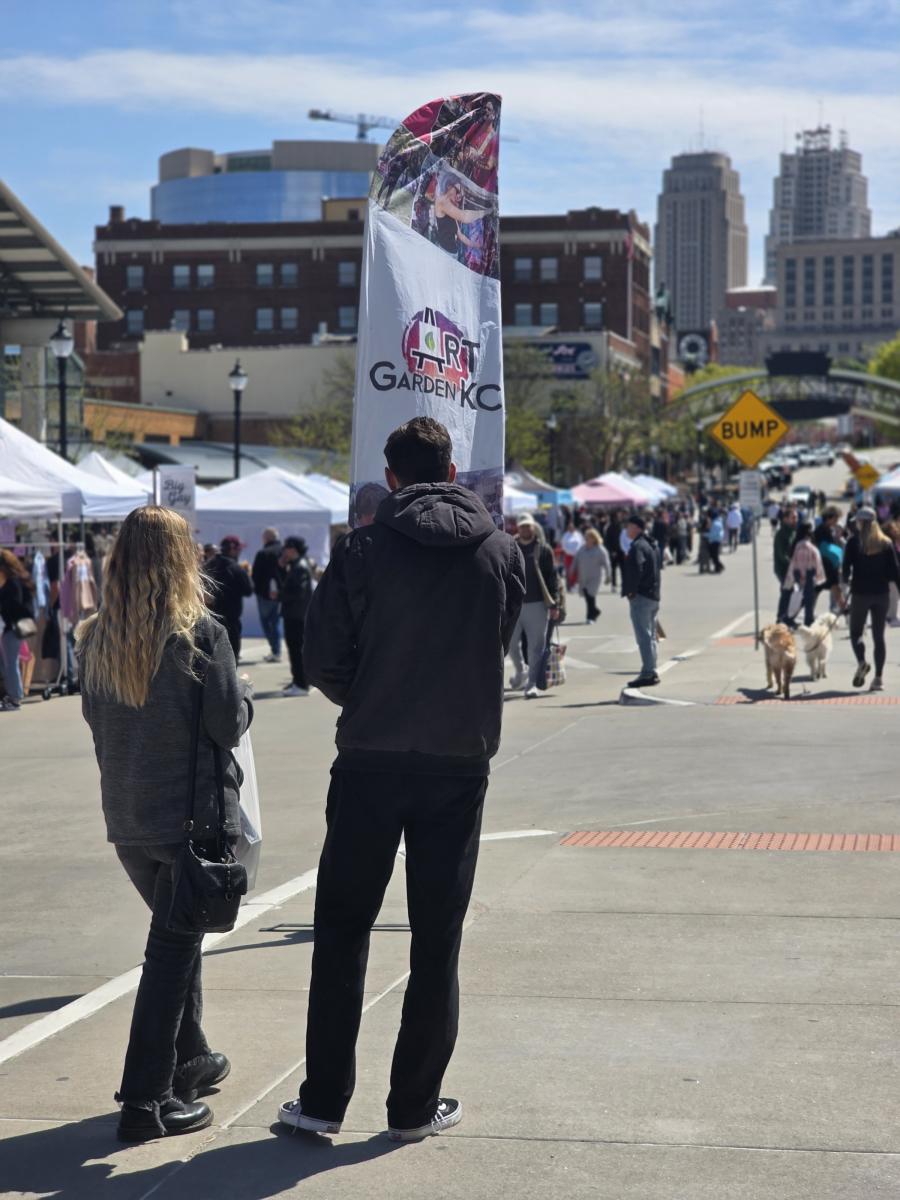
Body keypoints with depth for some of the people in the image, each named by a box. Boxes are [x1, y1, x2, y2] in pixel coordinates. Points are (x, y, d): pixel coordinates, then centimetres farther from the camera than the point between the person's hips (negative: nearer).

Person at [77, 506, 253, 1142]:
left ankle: (189, 1059, 36)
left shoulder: (96, 638, 0)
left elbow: (93, 715, 11)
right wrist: (240, 692, 7)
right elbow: (229, 724, -13)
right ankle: (145, 1100, 2)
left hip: (126, 819, 6)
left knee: (176, 931, 24)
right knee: (173, 948, 1)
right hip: (191, 814, -6)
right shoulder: (201, 634, -16)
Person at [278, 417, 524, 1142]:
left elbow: (323, 662, -7)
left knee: (342, 928, 10)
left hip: (370, 762, -1)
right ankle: (416, 1105, 14)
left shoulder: (364, 551, -7)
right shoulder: (501, 552, 1)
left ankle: (324, 1101, 11)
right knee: (437, 939, 9)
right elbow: (499, 647, 9)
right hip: (461, 762, 1)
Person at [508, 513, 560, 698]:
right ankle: (520, 672, 34)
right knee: (511, 643, 9)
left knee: (536, 646, -2)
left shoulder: (543, 549, 1)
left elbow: (552, 577, -2)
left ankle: (532, 684, 2)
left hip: (537, 604, -3)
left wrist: (554, 604, -9)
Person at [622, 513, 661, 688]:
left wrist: (630, 591, -17)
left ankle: (647, 673, -11)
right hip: (654, 596, 10)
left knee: (644, 637, -9)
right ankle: (652, 672, 20)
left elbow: (636, 570, -27)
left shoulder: (637, 547, -14)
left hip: (640, 597, -10)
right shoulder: (652, 545, 18)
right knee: (650, 636, 15)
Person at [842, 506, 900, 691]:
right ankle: (879, 677, 1)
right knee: (879, 635, 8)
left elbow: (846, 566, -6)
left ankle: (861, 662, -20)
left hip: (861, 592, -3)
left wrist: (846, 579, 13)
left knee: (856, 632, 8)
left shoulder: (854, 541, -4)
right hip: (882, 593, 3)